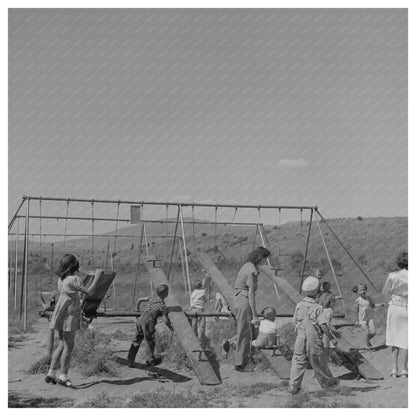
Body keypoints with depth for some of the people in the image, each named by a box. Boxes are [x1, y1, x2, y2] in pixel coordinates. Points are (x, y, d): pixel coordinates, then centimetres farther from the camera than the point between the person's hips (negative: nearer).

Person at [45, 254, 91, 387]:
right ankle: (63, 376, 5)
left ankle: (51, 374, 16)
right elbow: (88, 292, -9)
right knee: (68, 346, 0)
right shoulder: (74, 279, -15)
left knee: (62, 345, 15)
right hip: (69, 316, -8)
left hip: (61, 315, 8)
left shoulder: (61, 279, 8)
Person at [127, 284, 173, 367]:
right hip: (148, 322, -7)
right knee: (151, 342, 12)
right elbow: (165, 320, -6)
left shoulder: (152, 297, 12)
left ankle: (130, 360, 13)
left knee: (137, 340, 14)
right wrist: (171, 328, 10)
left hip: (140, 320, 7)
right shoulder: (162, 305, -6)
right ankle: (150, 361, 25)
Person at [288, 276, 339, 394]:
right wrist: (332, 338, -6)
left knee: (298, 361, 4)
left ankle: (293, 385, -3)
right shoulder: (318, 308, -13)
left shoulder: (299, 305, 0)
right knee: (319, 362, 13)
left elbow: (296, 321, 8)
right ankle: (326, 381, 32)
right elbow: (323, 325, -15)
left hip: (301, 339, 3)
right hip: (314, 340, -3)